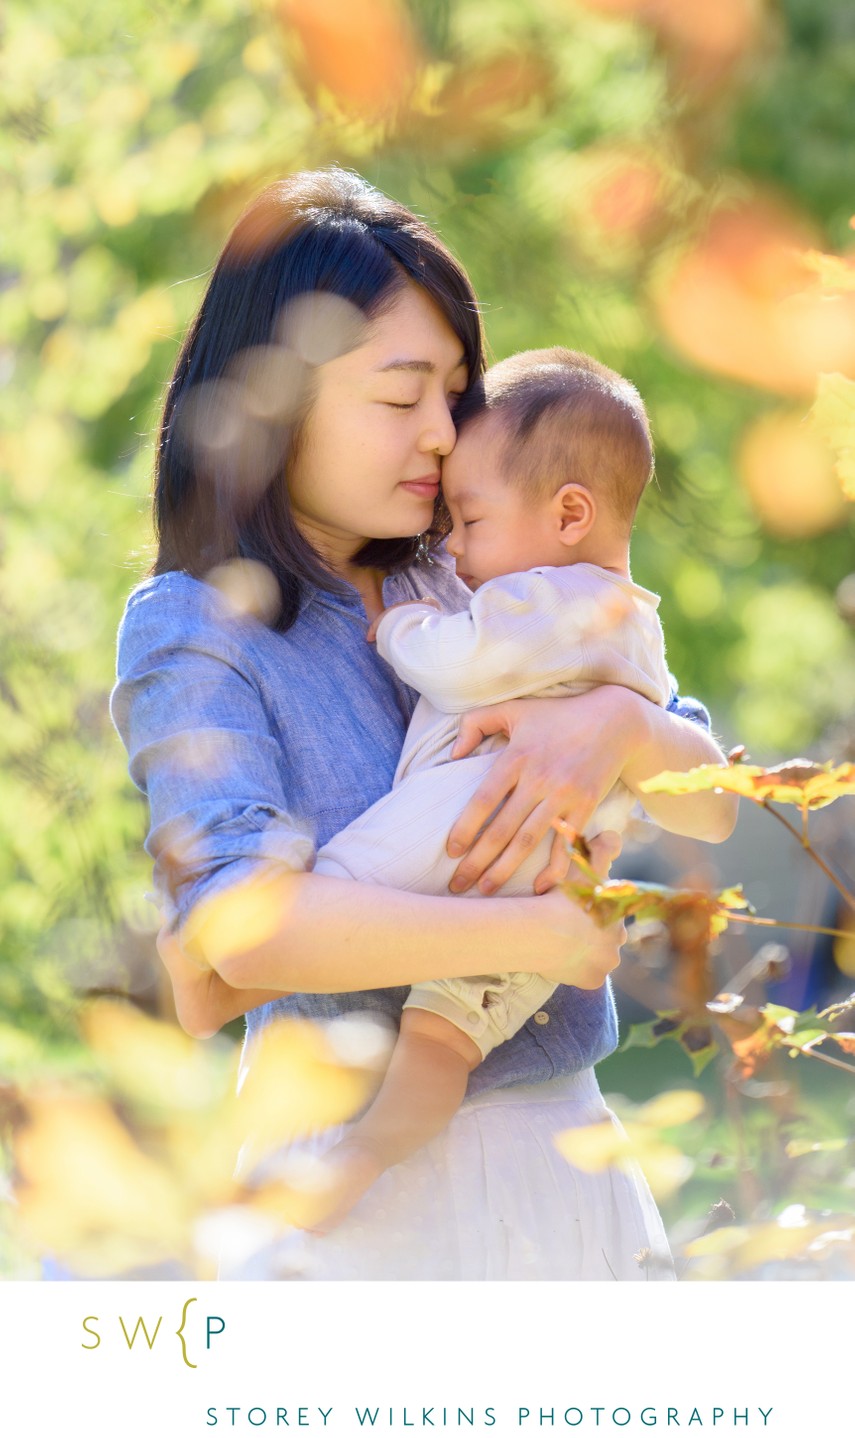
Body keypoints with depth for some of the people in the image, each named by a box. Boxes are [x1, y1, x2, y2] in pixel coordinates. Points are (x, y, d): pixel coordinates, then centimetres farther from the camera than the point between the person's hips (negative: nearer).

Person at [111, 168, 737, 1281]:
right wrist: (552, 934, -20)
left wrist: (618, 727, -19)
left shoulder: (461, 596, 7)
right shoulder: (192, 630, -8)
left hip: (558, 1140, 5)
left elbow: (711, 806, 3)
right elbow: (242, 925, -25)